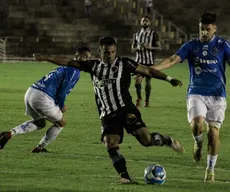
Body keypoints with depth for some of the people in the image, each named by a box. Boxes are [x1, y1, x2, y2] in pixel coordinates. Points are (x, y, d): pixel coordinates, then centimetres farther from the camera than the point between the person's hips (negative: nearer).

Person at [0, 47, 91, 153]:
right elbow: (63, 91, -11)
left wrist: (59, 104, 20)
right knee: (61, 123, 13)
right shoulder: (74, 71, -5)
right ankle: (39, 148, 21)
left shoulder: (65, 66, 25)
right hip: (41, 97, -9)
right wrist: (61, 106, 5)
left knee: (40, 123, 29)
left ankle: (10, 133, 10)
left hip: (30, 92, 9)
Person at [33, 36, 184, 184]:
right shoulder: (94, 66, 12)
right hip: (108, 115, 3)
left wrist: (169, 79, -4)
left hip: (126, 109, -3)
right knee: (111, 145, -16)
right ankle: (125, 177, -8)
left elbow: (147, 70, 2)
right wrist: (46, 58, 9)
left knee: (146, 139, -16)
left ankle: (168, 141, 14)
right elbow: (69, 62, 13)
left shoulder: (124, 64, 2)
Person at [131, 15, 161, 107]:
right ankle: (139, 98, 7)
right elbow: (132, 49, 13)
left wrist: (149, 47, -19)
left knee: (148, 81, 3)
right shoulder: (136, 34, 11)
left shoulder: (153, 34, 2)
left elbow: (159, 47, -2)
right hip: (139, 61, 1)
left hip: (149, 61, -1)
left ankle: (147, 100, 16)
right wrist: (138, 48, -10)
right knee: (137, 80, -13)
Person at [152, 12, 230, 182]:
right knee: (197, 124, -24)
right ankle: (198, 144, 11)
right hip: (196, 93, 0)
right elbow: (172, 60, -5)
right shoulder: (191, 46, 4)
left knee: (213, 132, -4)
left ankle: (211, 170, 12)